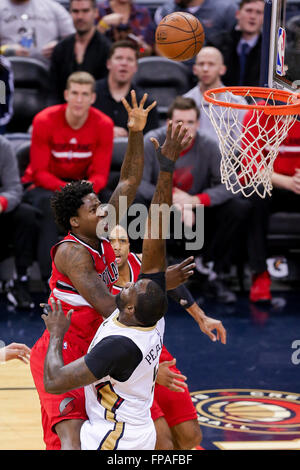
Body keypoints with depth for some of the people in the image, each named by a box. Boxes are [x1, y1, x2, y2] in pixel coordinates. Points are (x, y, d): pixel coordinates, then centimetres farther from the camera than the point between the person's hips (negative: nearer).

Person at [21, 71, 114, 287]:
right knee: (48, 204, -37)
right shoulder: (44, 121, -17)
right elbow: (39, 172, -16)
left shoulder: (103, 125, -11)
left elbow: (100, 173, -10)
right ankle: (50, 278, -39)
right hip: (43, 185, -2)